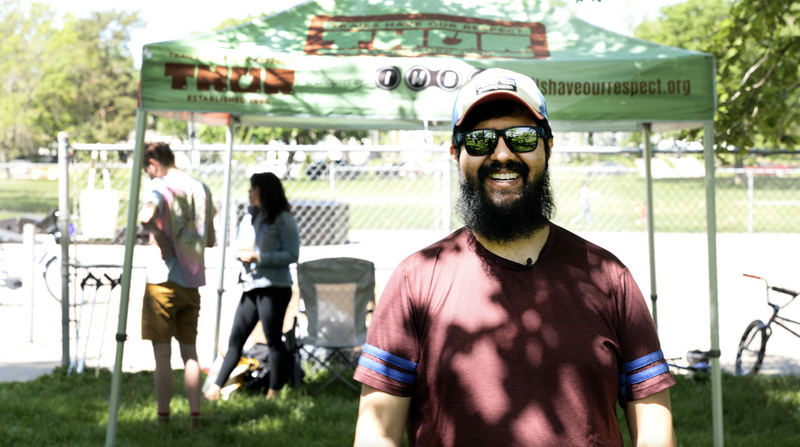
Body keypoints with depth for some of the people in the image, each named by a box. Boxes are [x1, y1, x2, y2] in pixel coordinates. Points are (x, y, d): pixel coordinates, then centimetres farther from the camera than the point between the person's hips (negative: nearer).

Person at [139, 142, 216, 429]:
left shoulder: (161, 186, -9)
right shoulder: (201, 189, 9)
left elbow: (146, 217, -32)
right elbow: (210, 241, 15)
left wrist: (161, 239, -14)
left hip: (163, 279, -6)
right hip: (192, 281, 6)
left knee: (162, 355, 0)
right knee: (190, 353, 12)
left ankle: (163, 419, 3)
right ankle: (195, 417, 10)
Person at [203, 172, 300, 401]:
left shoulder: (283, 220, -7)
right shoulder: (249, 218, 15)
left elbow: (292, 254, -13)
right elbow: (240, 247, 23)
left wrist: (257, 257, -17)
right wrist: (241, 253, -2)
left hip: (274, 287, -7)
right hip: (251, 286, 7)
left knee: (273, 340, 0)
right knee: (236, 338, 8)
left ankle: (273, 392, 7)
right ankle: (216, 387, 10)